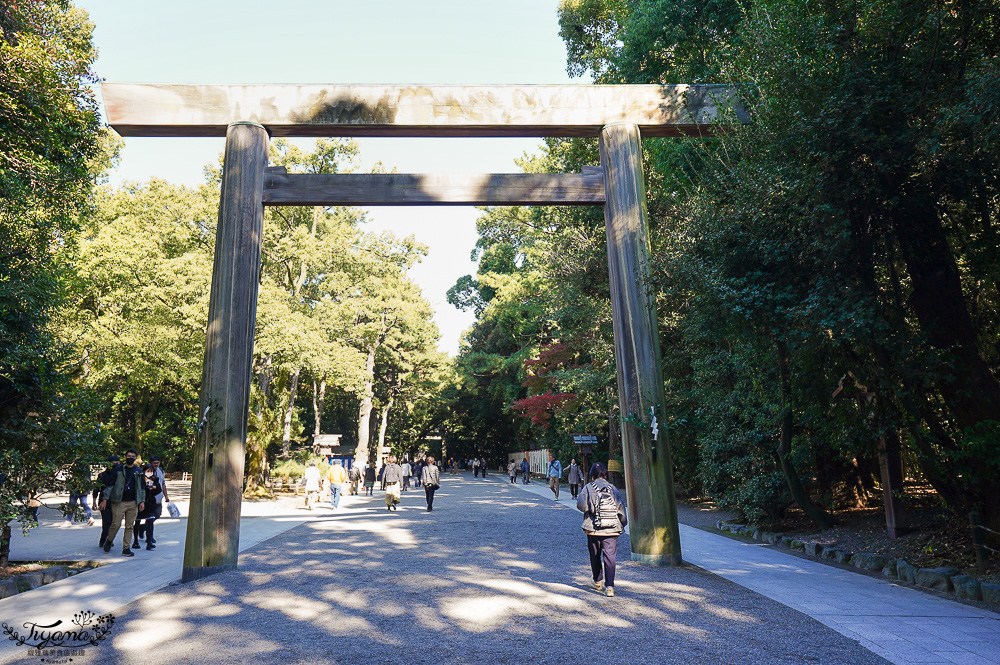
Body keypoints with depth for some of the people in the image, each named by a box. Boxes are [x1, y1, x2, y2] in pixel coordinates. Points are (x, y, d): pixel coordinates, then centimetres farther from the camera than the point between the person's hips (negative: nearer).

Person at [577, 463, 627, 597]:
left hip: (593, 529, -1)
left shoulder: (588, 487, -4)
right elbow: (621, 508, 4)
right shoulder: (613, 488, 4)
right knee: (610, 557, 2)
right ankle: (609, 586, -8)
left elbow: (581, 505, -12)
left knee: (595, 556, 17)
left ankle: (598, 582, 30)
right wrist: (623, 524, 15)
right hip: (612, 530, 1)